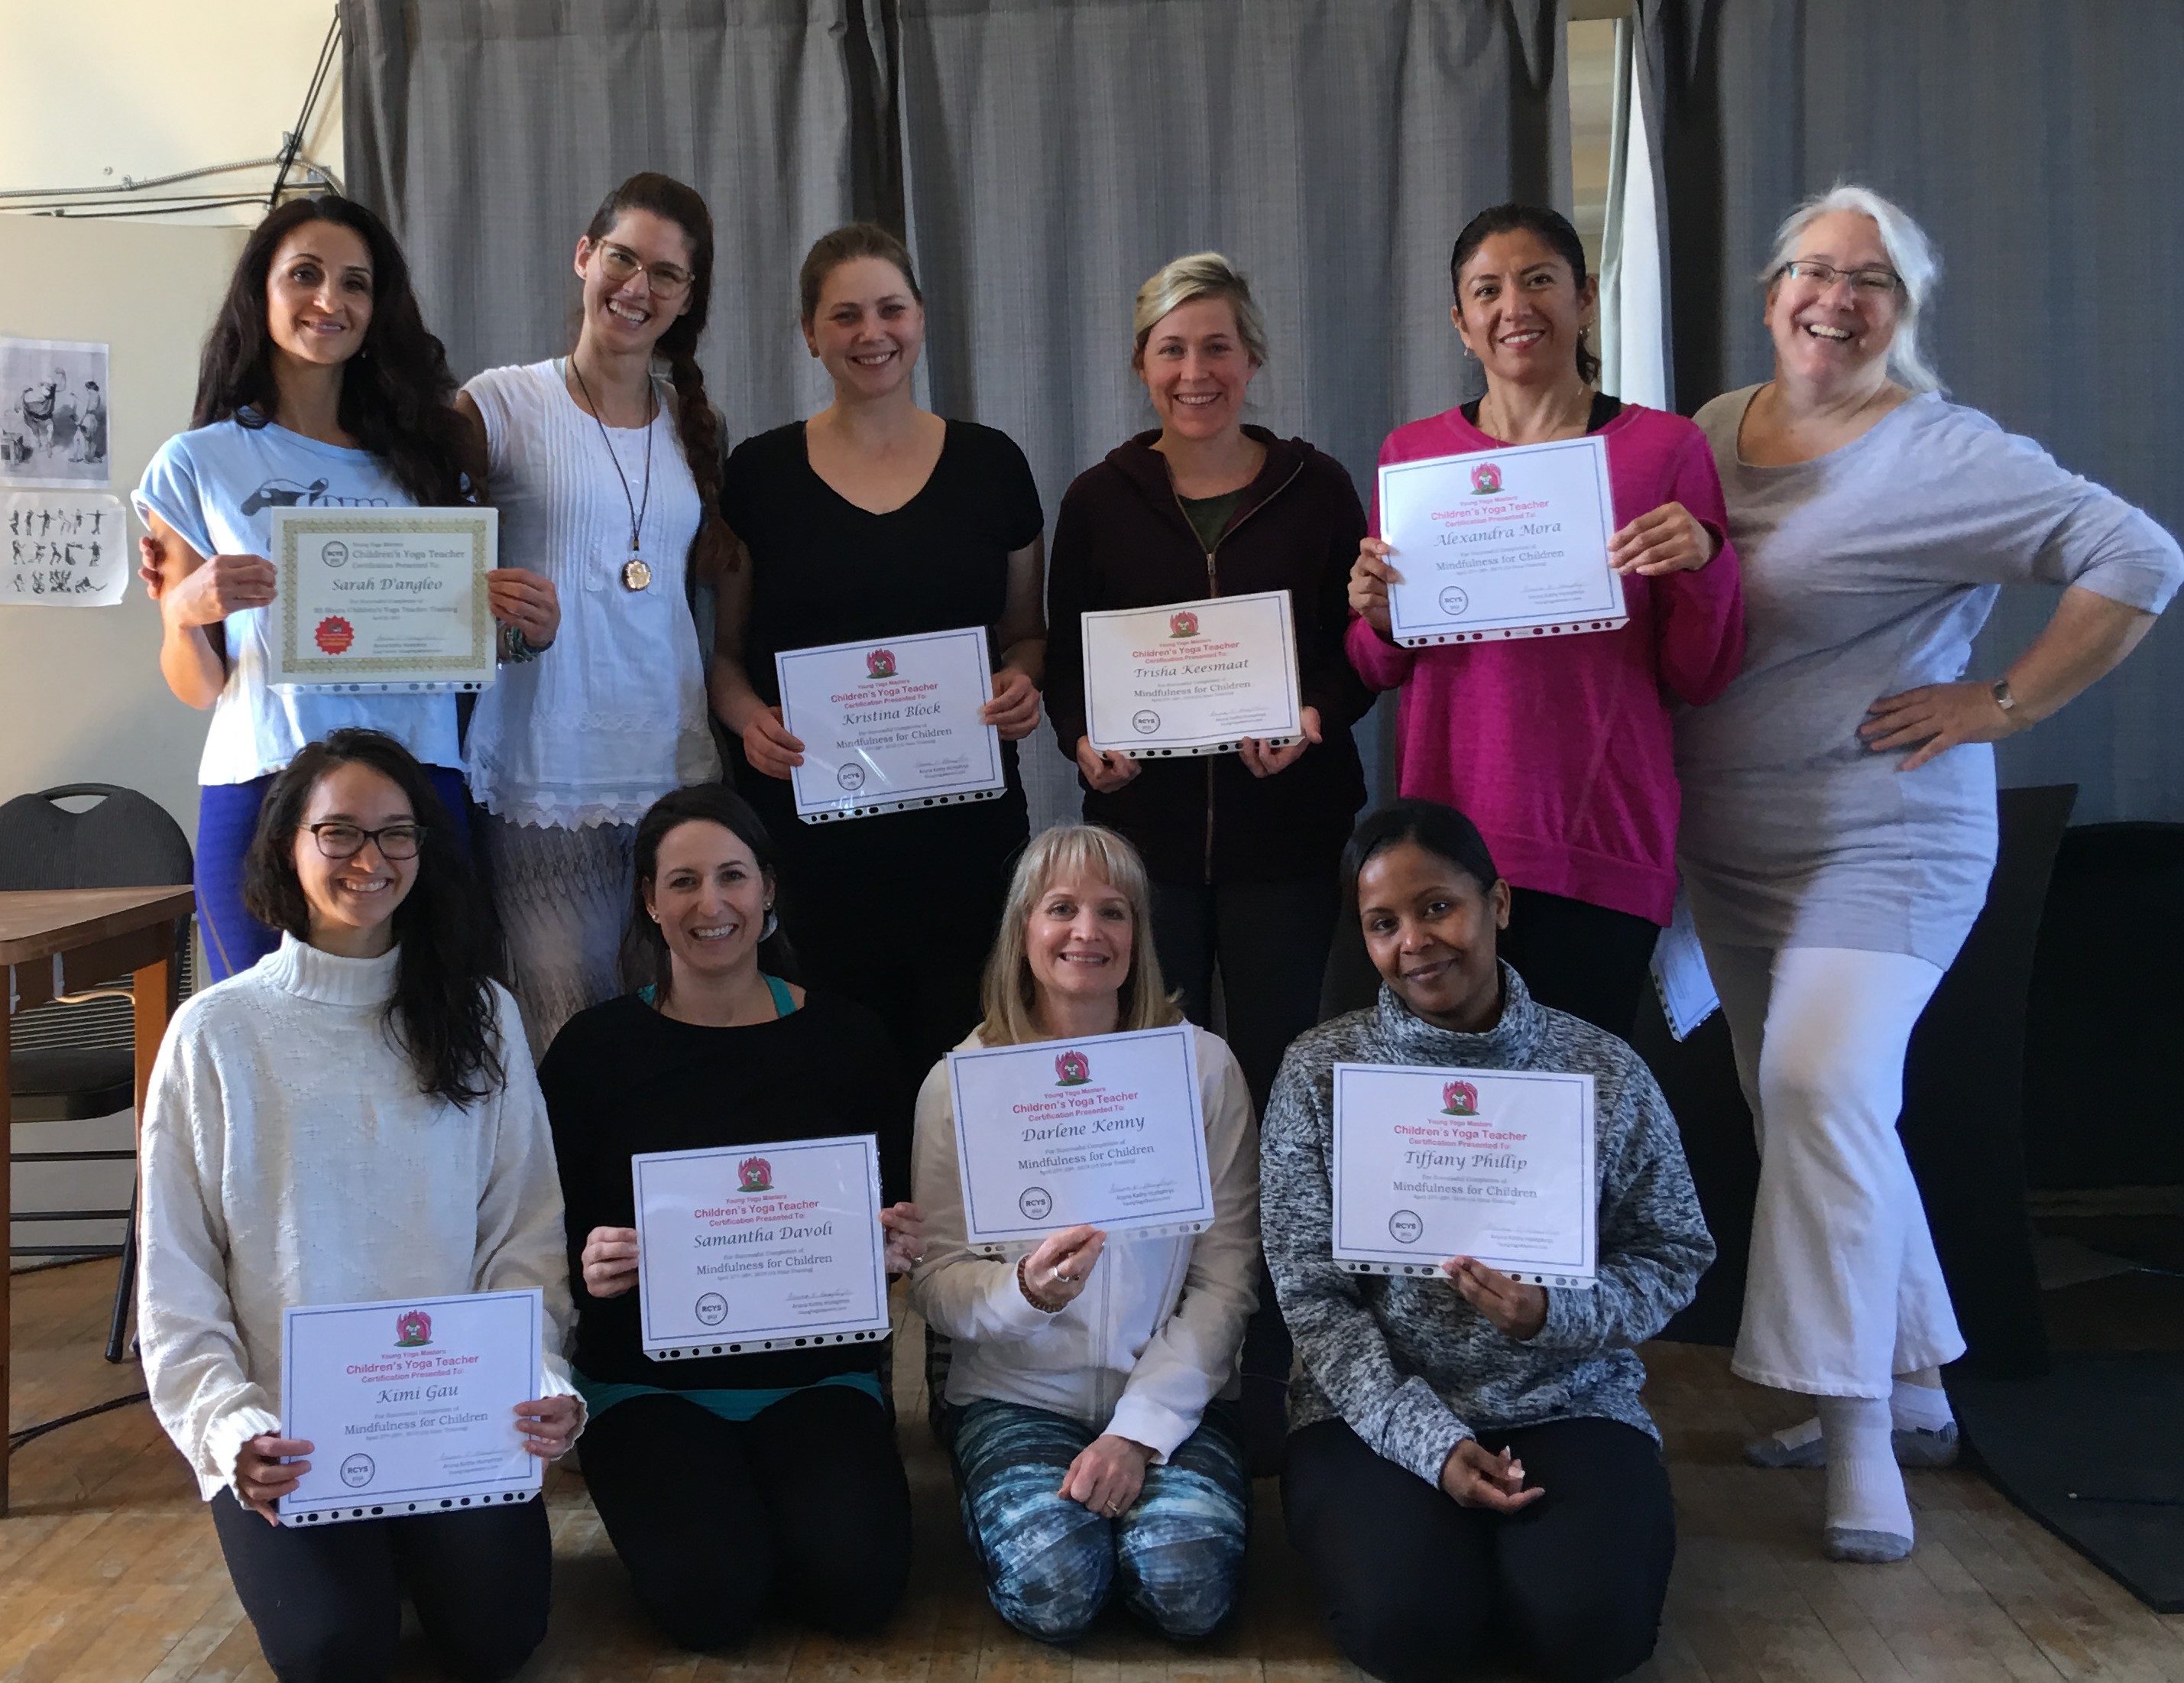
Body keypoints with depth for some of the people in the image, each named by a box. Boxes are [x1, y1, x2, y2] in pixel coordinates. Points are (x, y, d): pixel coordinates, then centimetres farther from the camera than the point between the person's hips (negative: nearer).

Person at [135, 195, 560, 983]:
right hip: (262, 794, -2)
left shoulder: (425, 456, 13)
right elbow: (195, 687, 4)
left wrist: (526, 628, -6)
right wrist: (185, 612, -17)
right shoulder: (197, 464, 5)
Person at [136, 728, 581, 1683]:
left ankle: (410, 1529, 18)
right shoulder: (217, 1033, -2)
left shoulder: (478, 1016, 4)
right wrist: (228, 1428, -16)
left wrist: (544, 1384, -15)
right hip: (286, 1427, -1)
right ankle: (345, 1550, 16)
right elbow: (175, 1280, -1)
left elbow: (524, 1236, 2)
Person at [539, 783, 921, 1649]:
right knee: (709, 1595, -24)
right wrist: (588, 1268, -20)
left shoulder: (846, 1037, 2)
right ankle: (703, 1497, 10)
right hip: (650, 1383, -1)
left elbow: (900, 1221, 10)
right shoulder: (594, 1047, -1)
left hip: (816, 1374, 1)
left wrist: (895, 1248, -13)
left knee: (856, 1582, -22)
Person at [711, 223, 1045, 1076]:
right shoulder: (760, 472, 6)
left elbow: (1026, 631, 16)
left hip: (964, 820, 1)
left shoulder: (990, 463, 8)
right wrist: (750, 719, -9)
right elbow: (722, 651, 10)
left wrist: (1023, 683, -5)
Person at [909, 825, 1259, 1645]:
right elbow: (934, 1285, -4)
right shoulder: (959, 1082, -2)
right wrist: (1024, 1291, -27)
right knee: (1055, 1591, -25)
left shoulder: (1203, 1066, -3)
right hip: (1018, 1393, 0)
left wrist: (1141, 1430, -14)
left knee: (1188, 1588, -24)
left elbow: (1226, 1278, -5)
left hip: (1172, 1393, 0)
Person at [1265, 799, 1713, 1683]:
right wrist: (1432, 1442, -16)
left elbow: (1674, 1256, 2)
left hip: (1570, 1405, 1)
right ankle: (1434, 1532, 11)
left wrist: (1554, 1312, -19)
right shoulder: (1318, 1071, -4)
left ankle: (1496, 1534, 11)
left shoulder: (1605, 1070, -3)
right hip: (1377, 1414, 0)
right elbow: (1309, 1292, -5)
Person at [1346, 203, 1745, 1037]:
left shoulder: (1665, 447, 4)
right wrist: (1378, 619, -6)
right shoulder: (1410, 453, 9)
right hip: (1447, 834, 2)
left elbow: (1698, 680, 5)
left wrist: (1706, 565, -12)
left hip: (1600, 840, -2)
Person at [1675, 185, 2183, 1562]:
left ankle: (1861, 1432, -11)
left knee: (1822, 1089, -22)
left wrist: (2004, 706, -14)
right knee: (1816, 1110, 12)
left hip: (1883, 841, -7)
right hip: (1731, 850, 7)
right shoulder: (1714, 431, 9)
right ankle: (1910, 1388, 28)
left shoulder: (1946, 454, -11)